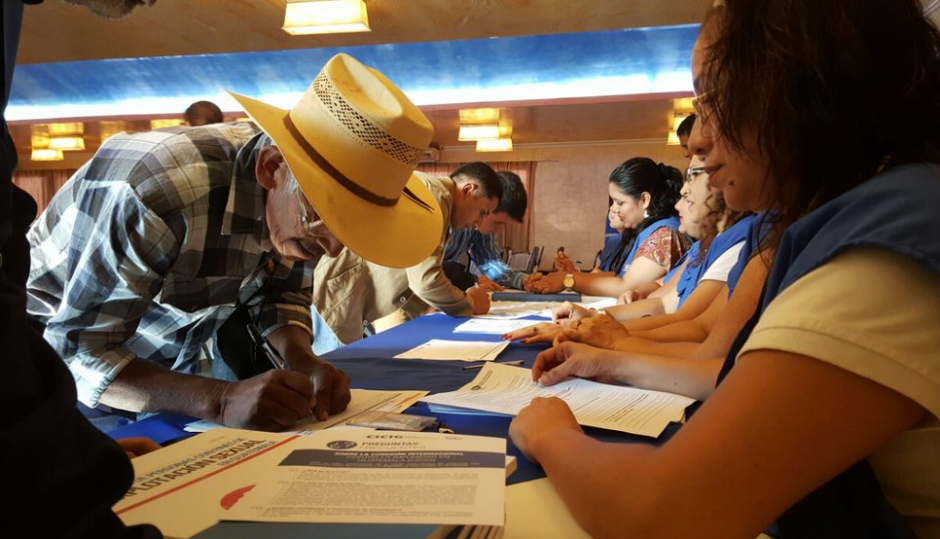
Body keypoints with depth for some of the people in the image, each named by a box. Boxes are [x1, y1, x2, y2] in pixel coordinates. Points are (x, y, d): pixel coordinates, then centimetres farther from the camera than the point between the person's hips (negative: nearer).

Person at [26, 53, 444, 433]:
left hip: (170, 361, 4)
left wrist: (304, 363, -23)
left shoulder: (298, 200, -16)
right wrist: (220, 400, -44)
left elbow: (281, 292, -3)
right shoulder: (155, 190, -35)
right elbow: (76, 353, -31)